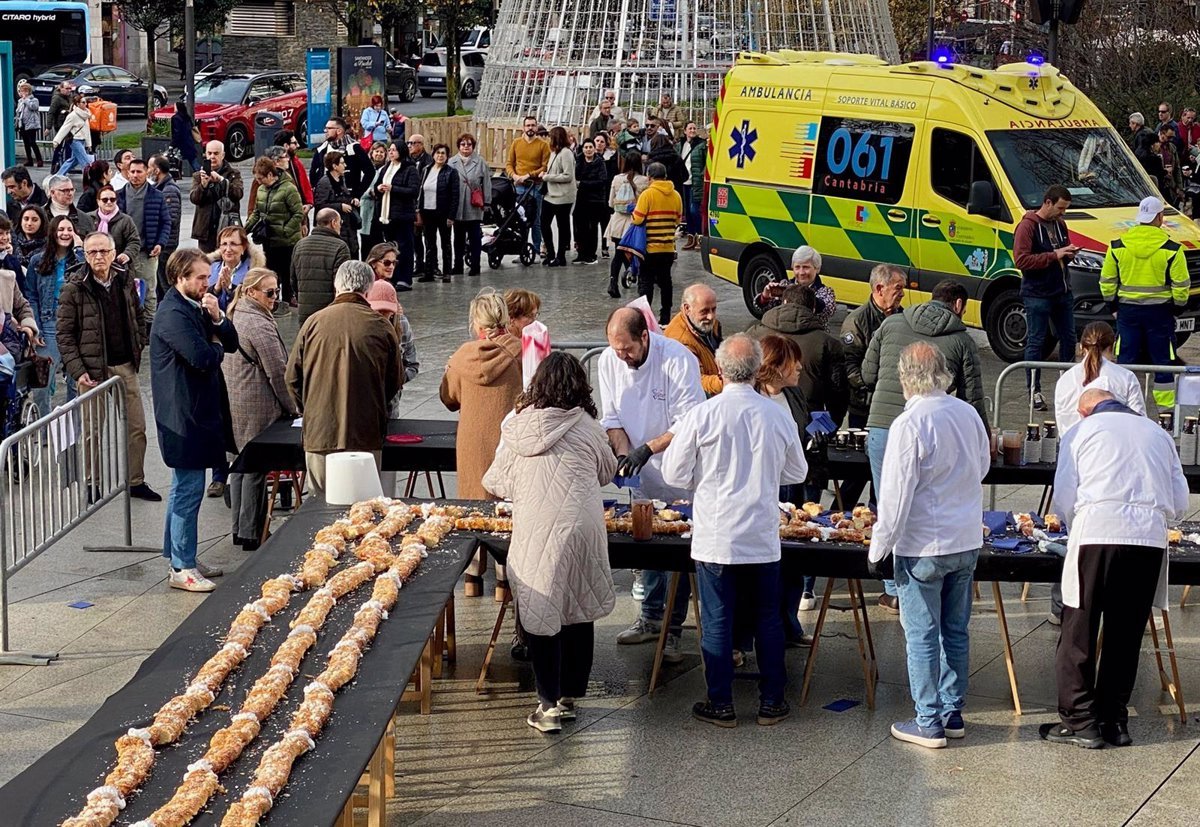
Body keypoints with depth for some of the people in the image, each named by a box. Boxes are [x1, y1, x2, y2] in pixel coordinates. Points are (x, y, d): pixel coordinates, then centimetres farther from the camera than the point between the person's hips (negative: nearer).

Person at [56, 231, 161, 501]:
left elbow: (138, 317, 16)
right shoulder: (74, 289, -10)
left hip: (125, 367, 4)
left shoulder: (125, 281, 3)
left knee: (137, 427, 8)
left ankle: (136, 481, 20)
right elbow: (64, 334, -9)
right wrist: (77, 370, -16)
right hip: (93, 370, -4)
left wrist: (139, 351, 9)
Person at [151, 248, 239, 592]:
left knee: (184, 487, 16)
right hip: (184, 413, -11)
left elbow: (231, 342, 10)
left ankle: (180, 559, 25)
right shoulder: (173, 314, -18)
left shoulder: (195, 308, 13)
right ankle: (182, 569, -2)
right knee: (188, 490, -7)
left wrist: (217, 318, -8)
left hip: (197, 411, 11)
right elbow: (203, 358, -27)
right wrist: (217, 347, -5)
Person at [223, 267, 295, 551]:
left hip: (232, 404, 10)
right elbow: (277, 371, -16)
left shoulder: (234, 316, 13)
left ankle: (239, 529, 24)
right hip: (256, 407, -10)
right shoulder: (259, 324, -17)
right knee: (255, 468, -3)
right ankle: (251, 535, 2)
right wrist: (290, 406, -3)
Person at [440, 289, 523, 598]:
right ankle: (504, 578, 9)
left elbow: (449, 398, 9)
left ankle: (472, 577, 19)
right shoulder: (518, 352, -10)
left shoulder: (464, 355, -5)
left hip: (472, 442, 2)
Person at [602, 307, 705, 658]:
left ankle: (672, 630, 6)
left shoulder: (678, 359, -23)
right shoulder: (609, 361, -5)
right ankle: (651, 618, 30)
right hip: (642, 473, 5)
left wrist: (646, 449, -26)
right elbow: (612, 418, 3)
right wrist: (624, 453, -13)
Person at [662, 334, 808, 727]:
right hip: (763, 537, 2)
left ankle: (721, 704, 12)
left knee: (717, 621, 6)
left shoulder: (702, 415, -12)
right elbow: (797, 473, 11)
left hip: (715, 537, -2)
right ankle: (771, 702, 19)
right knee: (768, 620, 13)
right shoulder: (779, 415, -3)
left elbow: (674, 473, -5)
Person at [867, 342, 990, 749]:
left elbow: (896, 494, -16)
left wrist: (879, 546, -7)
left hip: (923, 547, -6)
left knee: (922, 636, 2)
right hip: (967, 541, 6)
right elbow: (983, 466, 17)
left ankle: (928, 723, 7)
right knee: (956, 632, 15)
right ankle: (953, 713, 23)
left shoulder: (909, 424, -18)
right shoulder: (968, 414, 1)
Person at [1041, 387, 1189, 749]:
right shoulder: (1159, 434, 22)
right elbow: (1181, 504, 19)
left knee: (1079, 632, 4)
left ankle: (1080, 721, 5)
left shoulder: (1081, 431, 12)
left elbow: (1064, 499, 5)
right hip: (1151, 538, 4)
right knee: (1125, 634, 11)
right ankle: (1114, 721, 17)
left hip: (1098, 533, -4)